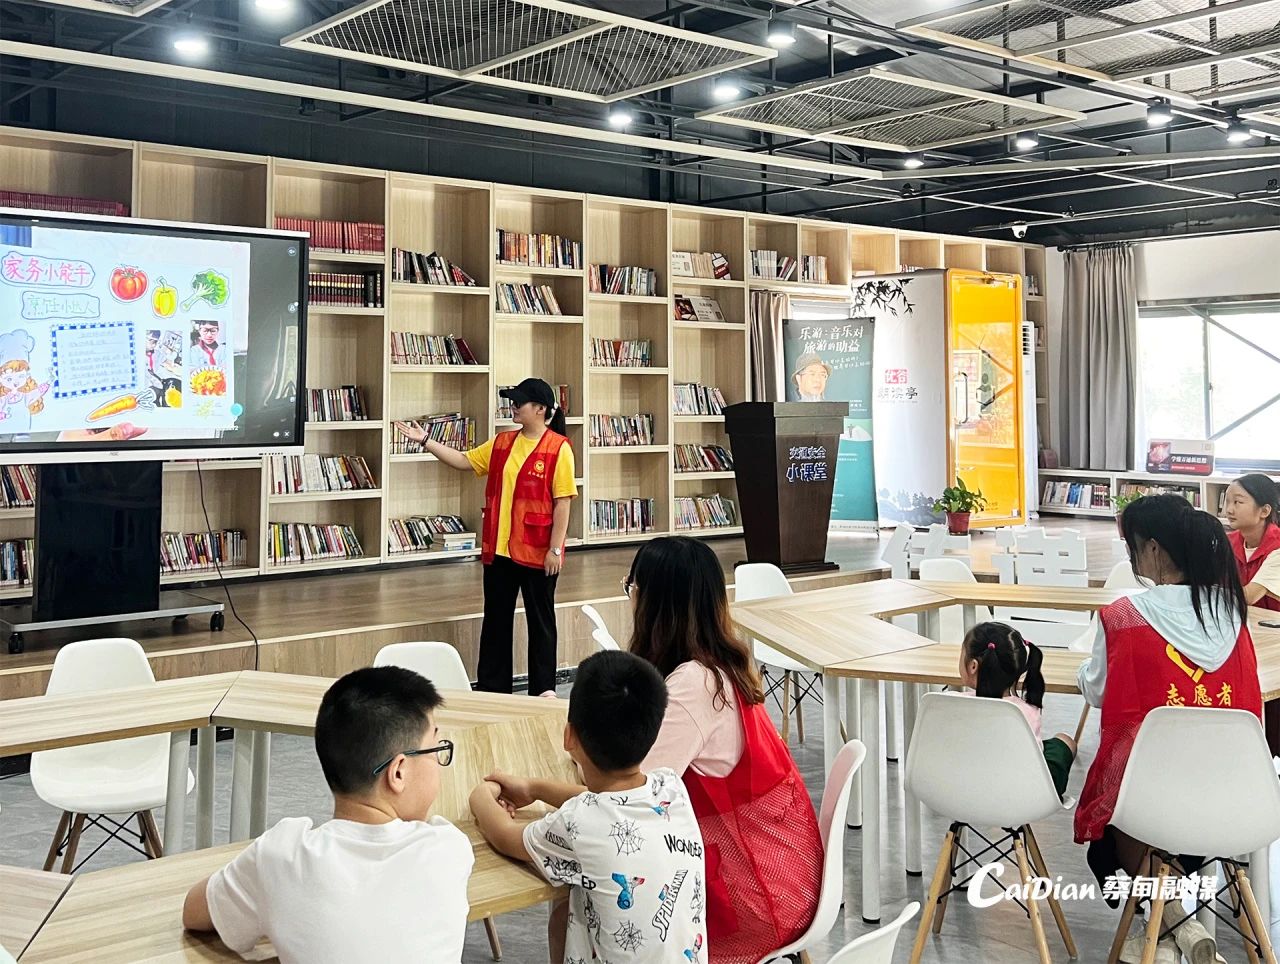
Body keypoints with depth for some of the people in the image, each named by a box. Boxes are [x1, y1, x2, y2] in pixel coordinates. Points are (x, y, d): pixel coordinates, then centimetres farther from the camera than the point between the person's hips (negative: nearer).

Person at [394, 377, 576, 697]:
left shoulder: (558, 448, -10)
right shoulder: (502, 443, 9)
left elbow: (562, 503, -12)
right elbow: (463, 461, 13)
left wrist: (555, 549, -15)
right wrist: (424, 441, 5)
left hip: (537, 552, -6)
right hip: (499, 549, 6)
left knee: (540, 620, 7)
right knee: (495, 619, 12)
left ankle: (544, 688, 18)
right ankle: (491, 686, 23)